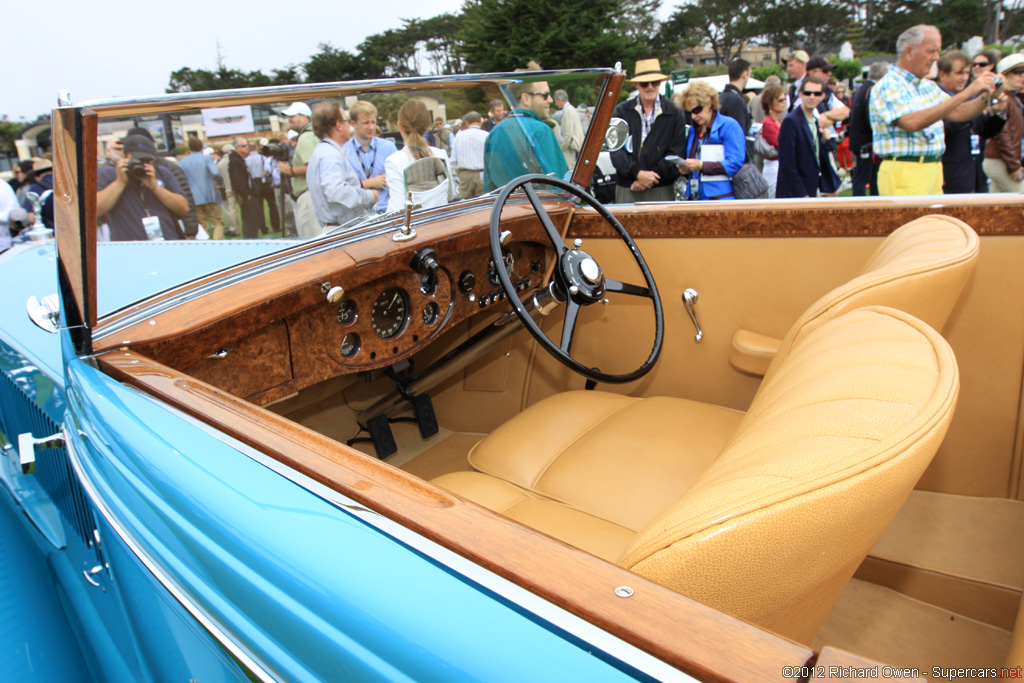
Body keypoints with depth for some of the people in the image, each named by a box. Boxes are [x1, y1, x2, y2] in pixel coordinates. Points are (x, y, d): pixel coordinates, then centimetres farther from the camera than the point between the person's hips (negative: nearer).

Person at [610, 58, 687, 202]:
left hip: (661, 191, -1)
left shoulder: (674, 114, 5)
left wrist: (651, 175, -12)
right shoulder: (622, 111, 7)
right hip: (626, 189, 1)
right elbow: (616, 150, -1)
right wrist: (638, 173, -15)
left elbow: (676, 154, -1)